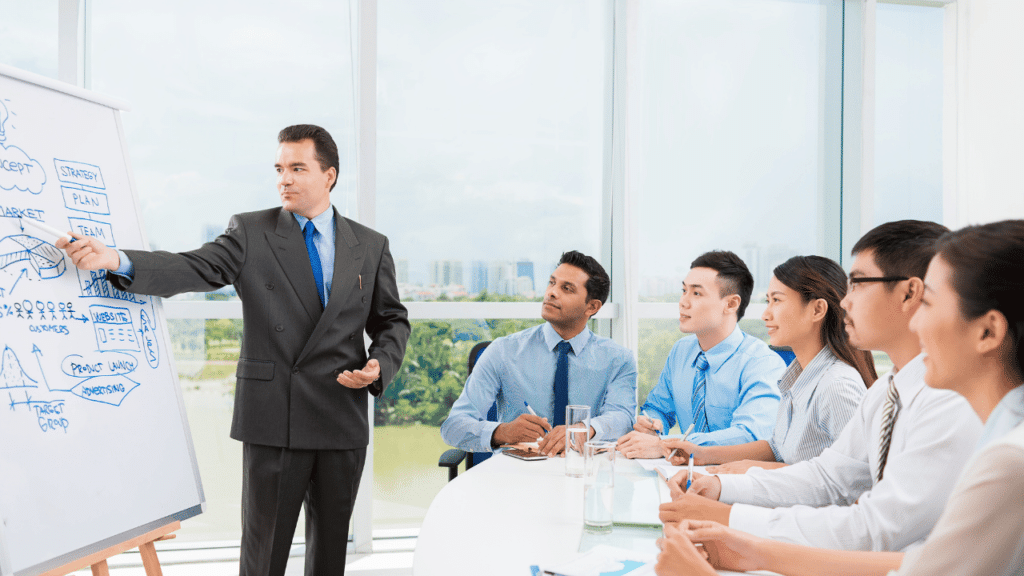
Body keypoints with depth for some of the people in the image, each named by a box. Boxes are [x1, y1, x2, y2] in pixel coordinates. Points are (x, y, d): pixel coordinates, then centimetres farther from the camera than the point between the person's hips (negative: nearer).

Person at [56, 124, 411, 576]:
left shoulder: (371, 246, 8)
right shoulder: (250, 232, 2)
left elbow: (392, 321, 13)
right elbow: (193, 270, -12)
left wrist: (381, 365, -6)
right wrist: (117, 261, -27)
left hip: (342, 419, 2)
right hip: (272, 419, -2)